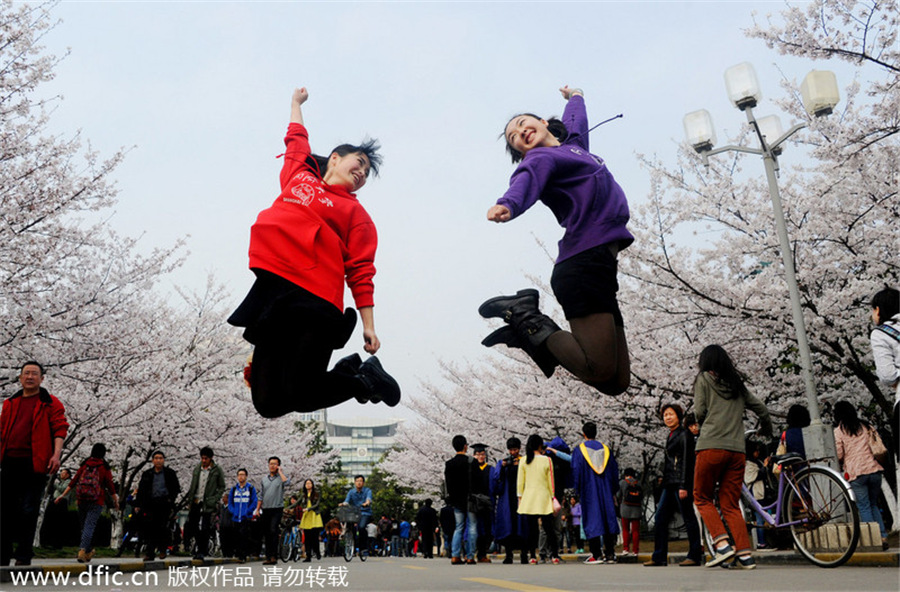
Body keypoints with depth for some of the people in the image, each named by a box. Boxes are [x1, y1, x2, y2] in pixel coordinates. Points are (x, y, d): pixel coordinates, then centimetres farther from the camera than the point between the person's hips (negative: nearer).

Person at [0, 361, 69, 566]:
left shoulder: (50, 403, 4)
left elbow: (60, 429, -3)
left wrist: (56, 454, -15)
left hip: (35, 463, -4)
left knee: (28, 511, -2)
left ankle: (24, 556, 7)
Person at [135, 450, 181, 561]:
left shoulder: (170, 473, 7)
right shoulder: (147, 474, 13)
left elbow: (176, 488, 10)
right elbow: (141, 490, 14)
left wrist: (171, 499, -5)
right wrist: (138, 505, 7)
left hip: (164, 503, -2)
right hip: (151, 504, 2)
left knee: (162, 527, -10)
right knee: (150, 528, -3)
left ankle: (163, 549, 8)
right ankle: (149, 553, 4)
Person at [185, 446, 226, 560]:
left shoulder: (217, 470, -2)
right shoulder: (196, 469, 10)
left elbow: (222, 487, 1)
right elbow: (192, 486, 17)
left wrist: (214, 500, -9)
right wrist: (189, 498, 7)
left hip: (207, 504, -5)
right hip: (195, 502, 5)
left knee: (205, 528, -8)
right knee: (191, 527, 7)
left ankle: (202, 551, 3)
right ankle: (203, 548, 24)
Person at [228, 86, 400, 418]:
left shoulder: (355, 213, 12)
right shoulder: (298, 176, 22)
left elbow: (361, 273, 4)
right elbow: (296, 139, 41)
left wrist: (369, 326, -4)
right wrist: (296, 103, 54)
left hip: (315, 303, -4)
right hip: (271, 289, 4)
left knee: (300, 396, -16)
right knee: (268, 404, 1)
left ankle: (365, 378, 13)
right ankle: (350, 370, 23)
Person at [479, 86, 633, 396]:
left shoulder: (573, 143, 27)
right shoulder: (541, 158, 3)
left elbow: (575, 120, 50)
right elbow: (526, 180, -20)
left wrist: (575, 96, 68)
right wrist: (507, 205, -41)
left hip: (599, 264, 8)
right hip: (584, 262, -8)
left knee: (617, 381, 3)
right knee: (600, 370, -18)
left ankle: (532, 327, 10)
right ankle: (525, 316, -3)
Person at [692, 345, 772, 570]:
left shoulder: (704, 379, 5)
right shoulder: (738, 384, 19)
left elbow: (699, 411, -4)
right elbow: (761, 409, 22)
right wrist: (767, 430, 41)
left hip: (711, 446, -5)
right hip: (737, 449, 5)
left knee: (703, 498, 8)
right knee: (731, 504, 10)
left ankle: (722, 544, -8)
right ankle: (745, 553, 0)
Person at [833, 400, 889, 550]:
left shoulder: (838, 431, -1)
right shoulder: (866, 426, 11)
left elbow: (838, 455, -4)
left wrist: (841, 465, 17)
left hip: (856, 473, -4)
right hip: (874, 470, 4)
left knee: (864, 507, 3)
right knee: (873, 505, 16)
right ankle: (883, 537, 8)